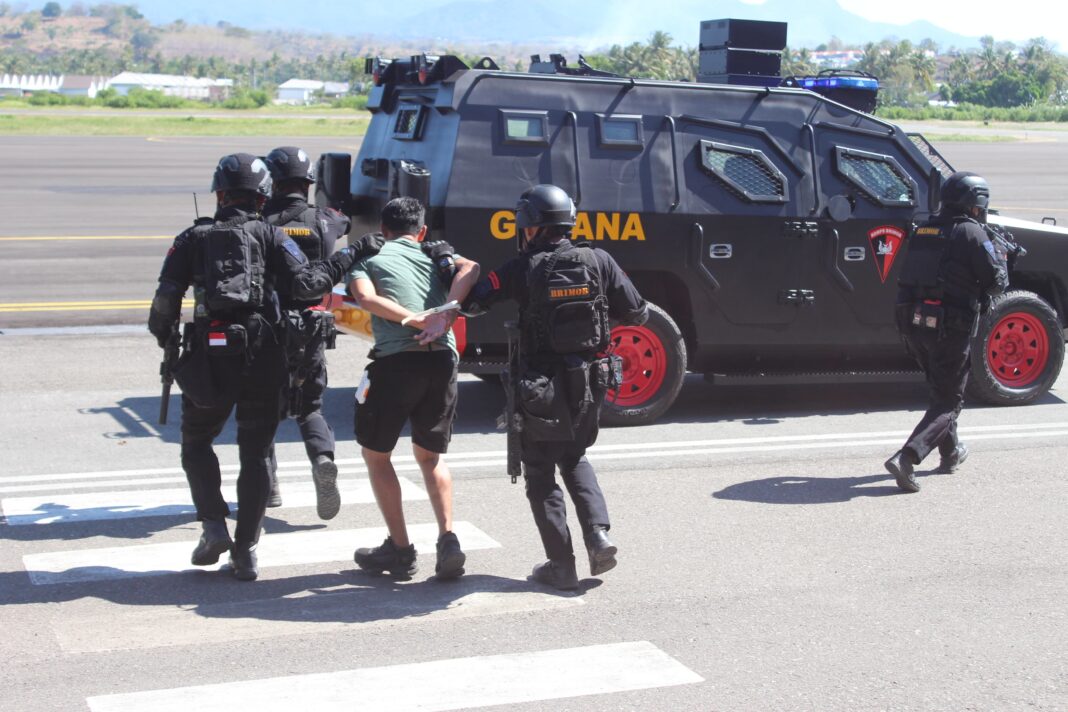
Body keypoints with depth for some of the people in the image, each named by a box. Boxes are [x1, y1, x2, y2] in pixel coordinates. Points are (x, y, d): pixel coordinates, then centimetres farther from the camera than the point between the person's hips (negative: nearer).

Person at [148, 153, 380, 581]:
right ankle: (245, 552, 6)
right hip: (263, 358, 0)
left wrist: (162, 336, 18)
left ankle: (213, 526, 5)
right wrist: (353, 255, 1)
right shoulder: (270, 237, 5)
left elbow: (167, 297, 0)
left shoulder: (193, 238, 8)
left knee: (197, 444, 20)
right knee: (255, 455, 9)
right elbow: (306, 284, -8)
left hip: (209, 357, 0)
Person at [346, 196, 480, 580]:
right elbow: (469, 269, 0)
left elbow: (366, 297, -6)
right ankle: (448, 539, 6)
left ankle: (400, 549, 16)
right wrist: (443, 319, -9)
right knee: (429, 455, 23)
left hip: (396, 361, -3)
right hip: (443, 360, 3)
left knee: (375, 453, 18)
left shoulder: (367, 256, 15)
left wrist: (419, 322, -10)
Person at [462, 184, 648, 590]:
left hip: (543, 389, -4)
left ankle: (561, 565, 7)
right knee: (574, 459, 26)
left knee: (540, 474, 10)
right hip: (591, 383, 4)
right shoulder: (598, 262, -2)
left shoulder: (523, 269, -10)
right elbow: (637, 315, 0)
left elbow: (472, 302, -12)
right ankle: (598, 534, 7)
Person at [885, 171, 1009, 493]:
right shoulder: (971, 233, -9)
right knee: (948, 400, 1)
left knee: (942, 390, 26)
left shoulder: (923, 230, 11)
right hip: (949, 329, -7)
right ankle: (906, 458, -16)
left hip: (914, 324, 7)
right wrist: (1000, 257, 14)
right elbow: (996, 284, -5)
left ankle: (950, 453, 37)